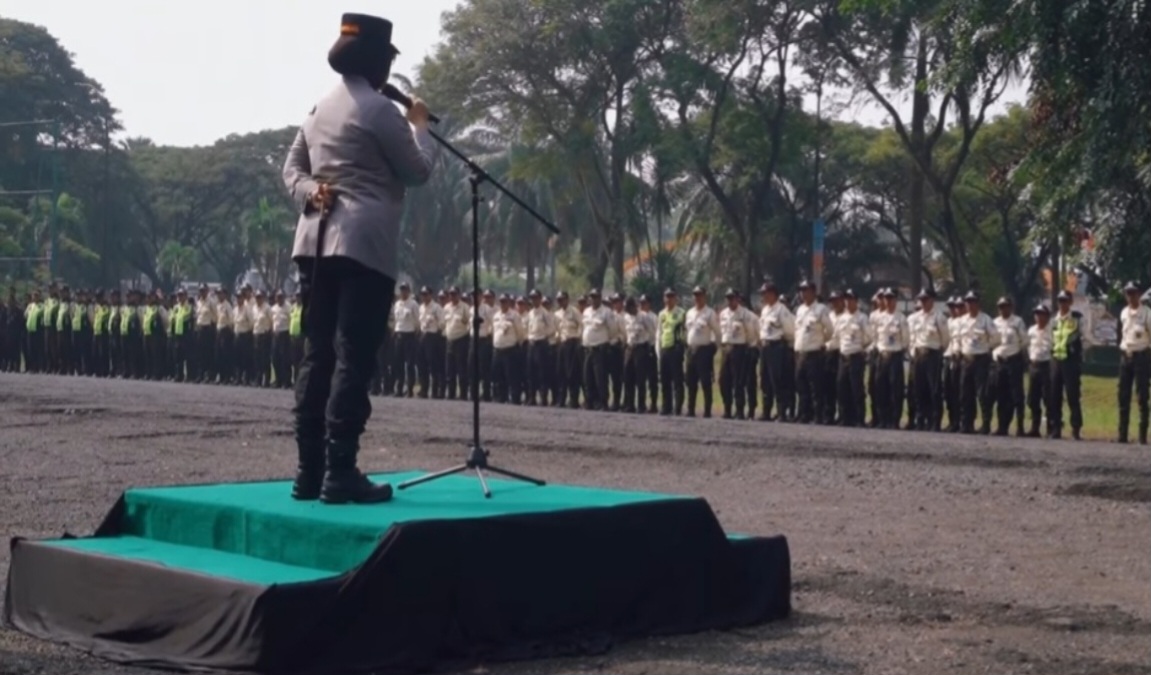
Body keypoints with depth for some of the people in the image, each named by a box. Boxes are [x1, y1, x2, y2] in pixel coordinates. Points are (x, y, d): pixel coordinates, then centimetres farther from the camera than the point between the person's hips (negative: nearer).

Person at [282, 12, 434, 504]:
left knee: (317, 356, 8)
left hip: (317, 242, 8)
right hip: (364, 246, -8)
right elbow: (419, 172, -1)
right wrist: (419, 125, 15)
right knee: (353, 359, -7)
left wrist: (313, 194, 2)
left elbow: (292, 168, 20)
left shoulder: (321, 108, 17)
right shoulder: (379, 110, -8)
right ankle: (339, 474, -10)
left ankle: (309, 471, 9)